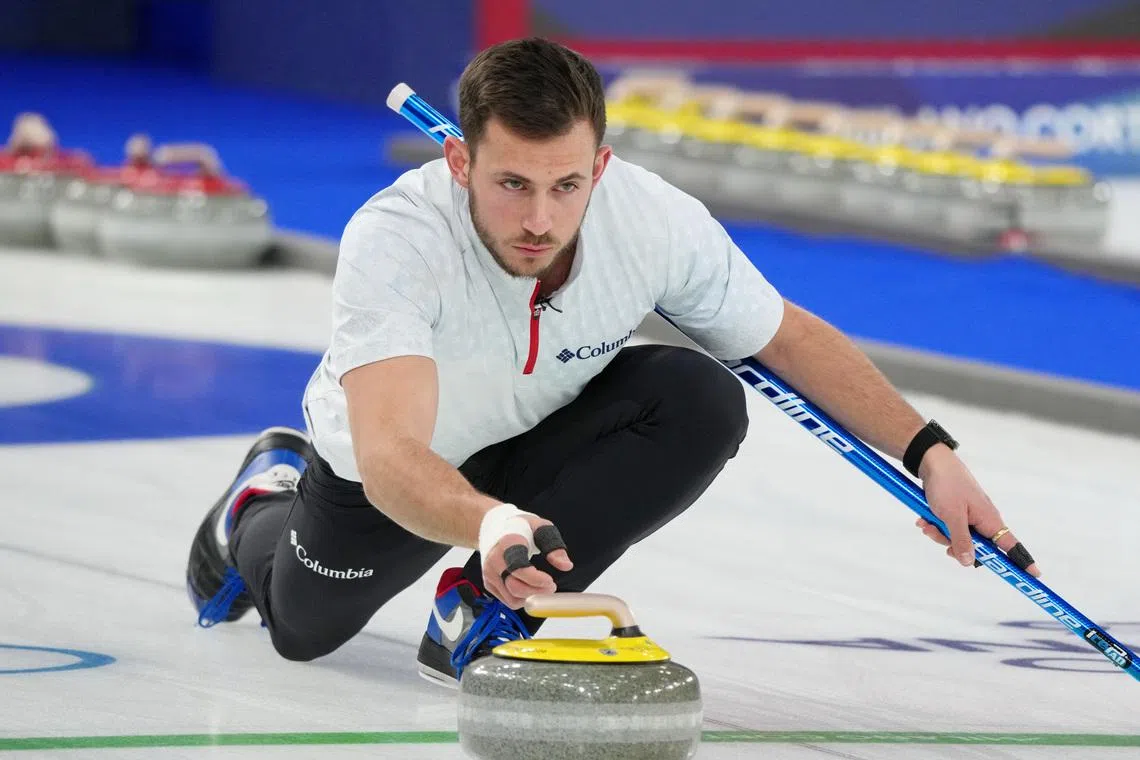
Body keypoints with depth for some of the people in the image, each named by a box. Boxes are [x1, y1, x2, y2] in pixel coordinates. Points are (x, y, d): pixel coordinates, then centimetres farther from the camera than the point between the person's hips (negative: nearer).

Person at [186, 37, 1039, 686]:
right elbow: (391, 460, -53)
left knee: (703, 402, -27)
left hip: (543, 438, 2)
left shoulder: (657, 220, -31)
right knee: (302, 626, 19)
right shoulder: (393, 239, -42)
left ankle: (486, 614, -15)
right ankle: (268, 497, 52)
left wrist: (929, 452, -19)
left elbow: (790, 337, -11)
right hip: (393, 470, -2)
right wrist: (488, 521, -74)